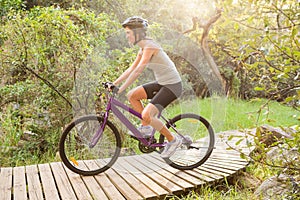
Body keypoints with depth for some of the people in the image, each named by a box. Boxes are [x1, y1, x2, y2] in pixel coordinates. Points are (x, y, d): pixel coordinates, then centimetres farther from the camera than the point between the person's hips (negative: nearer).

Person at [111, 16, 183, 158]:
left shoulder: (149, 46, -19)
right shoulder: (142, 48, 10)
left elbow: (138, 71, -26)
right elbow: (131, 69, 14)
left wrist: (120, 89, -26)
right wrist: (114, 84, 8)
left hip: (172, 86, -9)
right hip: (161, 83, 9)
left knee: (146, 115, -19)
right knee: (132, 95, 4)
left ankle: (173, 140, 0)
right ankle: (146, 127, 13)